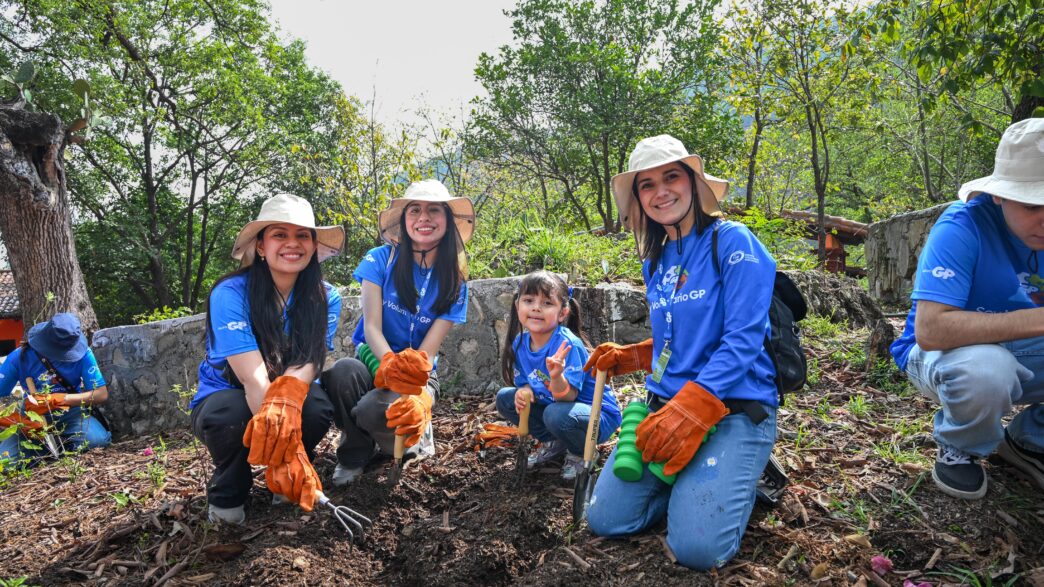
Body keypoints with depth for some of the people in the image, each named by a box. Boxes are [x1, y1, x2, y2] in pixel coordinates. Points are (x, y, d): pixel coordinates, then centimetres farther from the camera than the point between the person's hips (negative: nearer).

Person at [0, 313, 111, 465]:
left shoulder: (82, 354, -12)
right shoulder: (20, 356, -9)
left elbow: (102, 394, -16)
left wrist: (57, 400, -26)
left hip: (72, 413, -1)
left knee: (98, 440, -32)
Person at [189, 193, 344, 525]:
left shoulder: (326, 298, -12)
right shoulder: (230, 294, -23)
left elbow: (308, 363, -23)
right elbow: (254, 380, -32)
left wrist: (287, 397, -48)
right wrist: (287, 457, -43)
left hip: (291, 399, 2)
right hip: (224, 398, -2)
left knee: (318, 404, -31)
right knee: (232, 415, -36)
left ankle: (289, 481, 1)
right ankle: (226, 495, -3)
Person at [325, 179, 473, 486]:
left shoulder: (453, 282, -5)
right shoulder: (380, 259, -7)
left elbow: (428, 351, -12)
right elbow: (371, 326, -15)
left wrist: (417, 395, -34)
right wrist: (392, 366, -37)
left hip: (420, 376, -1)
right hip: (373, 361, 1)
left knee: (376, 410, -34)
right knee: (343, 371, -36)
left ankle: (417, 432, 3)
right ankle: (356, 452, -6)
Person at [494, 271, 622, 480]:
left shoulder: (567, 344, -28)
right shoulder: (520, 343, -7)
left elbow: (567, 396, -31)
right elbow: (524, 382, 5)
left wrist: (556, 376, -52)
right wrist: (524, 391, -20)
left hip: (598, 415, -7)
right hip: (551, 404, 7)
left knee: (557, 414, -37)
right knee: (504, 398, -1)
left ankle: (581, 453, -2)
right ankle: (553, 443, 13)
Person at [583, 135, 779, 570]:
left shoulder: (732, 242, -10)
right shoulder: (655, 262, 11)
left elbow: (742, 341, -18)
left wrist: (690, 410, -27)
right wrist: (628, 358, 4)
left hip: (733, 406, -6)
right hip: (665, 403, 6)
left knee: (697, 546, -20)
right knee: (605, 520, -2)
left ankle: (742, 479, 11)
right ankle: (691, 483, 21)